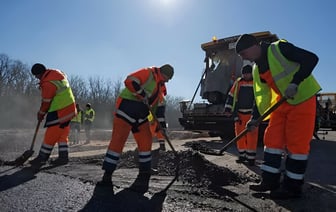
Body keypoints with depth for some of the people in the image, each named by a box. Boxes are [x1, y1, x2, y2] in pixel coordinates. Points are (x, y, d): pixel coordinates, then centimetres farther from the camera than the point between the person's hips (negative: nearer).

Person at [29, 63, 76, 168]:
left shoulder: (47, 84, -21)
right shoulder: (57, 73, 6)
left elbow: (46, 102, -12)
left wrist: (41, 114, 5)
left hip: (60, 112, -9)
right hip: (70, 108, 9)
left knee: (51, 135, -1)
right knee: (62, 133, 15)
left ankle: (42, 158, 8)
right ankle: (63, 156, 19)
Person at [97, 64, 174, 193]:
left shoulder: (160, 87, 21)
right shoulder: (149, 73, -5)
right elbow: (129, 81, -20)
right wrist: (143, 96, -20)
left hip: (141, 116, 9)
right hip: (127, 108, -8)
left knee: (146, 143, 3)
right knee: (117, 140, -7)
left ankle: (144, 176, 14)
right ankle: (107, 176, 2)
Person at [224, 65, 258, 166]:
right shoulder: (238, 82, 7)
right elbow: (231, 96, 8)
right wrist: (228, 109, 1)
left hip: (252, 114, -3)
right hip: (239, 114, 3)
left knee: (252, 135, -5)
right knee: (239, 134, 7)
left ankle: (251, 157, 5)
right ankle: (242, 155, 19)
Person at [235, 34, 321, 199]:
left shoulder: (279, 48, -16)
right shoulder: (257, 69, 6)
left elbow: (311, 58, -20)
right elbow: (261, 95, 8)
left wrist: (295, 83, -30)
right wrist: (255, 118, 1)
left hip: (302, 98, -7)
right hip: (282, 102, 7)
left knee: (297, 142, -6)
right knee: (273, 137, 3)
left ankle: (293, 187, 5)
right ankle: (270, 181, 11)